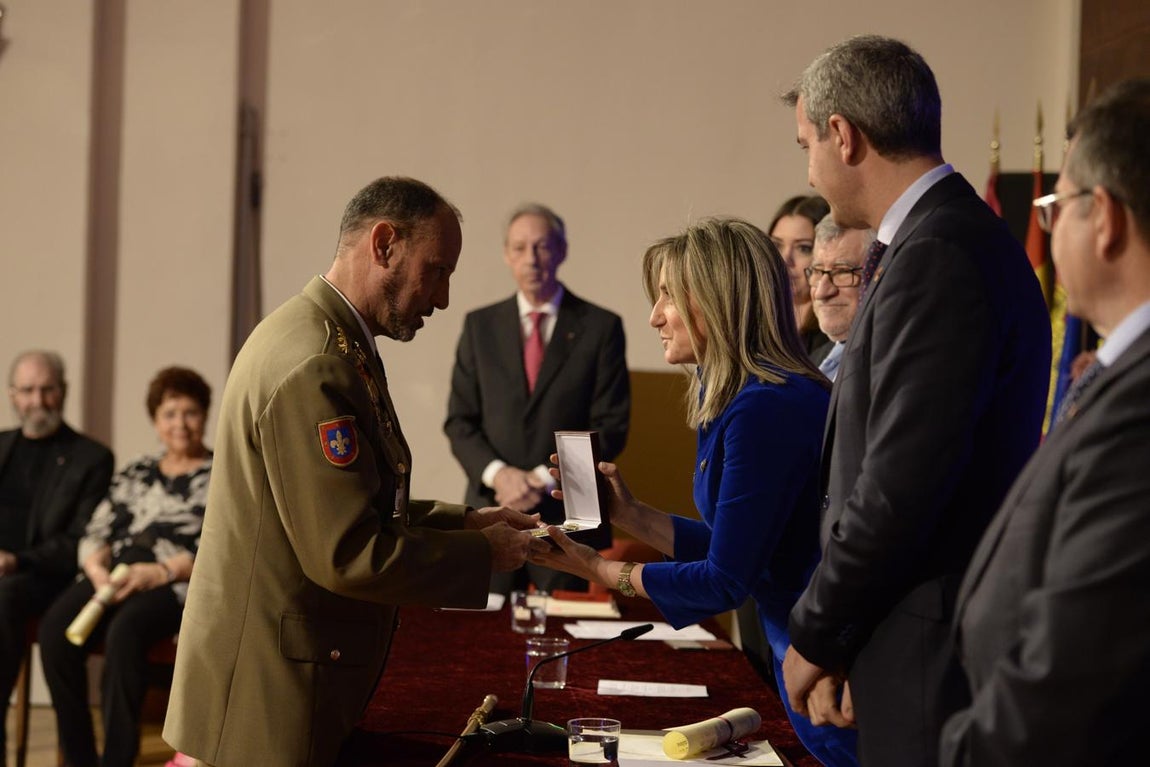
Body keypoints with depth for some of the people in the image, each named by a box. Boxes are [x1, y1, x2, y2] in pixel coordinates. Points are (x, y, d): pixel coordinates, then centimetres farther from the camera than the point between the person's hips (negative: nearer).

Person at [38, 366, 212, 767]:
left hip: (180, 583, -4)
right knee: (55, 628, -27)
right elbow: (96, 534, 17)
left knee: (124, 630, -37)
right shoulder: (135, 474, 26)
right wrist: (98, 569, -6)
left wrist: (160, 572, -17)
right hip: (117, 575, 5)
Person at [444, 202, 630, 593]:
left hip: (565, 515, -2)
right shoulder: (480, 325, 8)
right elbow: (459, 421, 6)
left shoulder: (600, 326, 1)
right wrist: (498, 473, -11)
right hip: (492, 509, 2)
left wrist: (545, 478, -11)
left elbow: (611, 426, -3)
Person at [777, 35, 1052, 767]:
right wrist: (833, 637, 10)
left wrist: (814, 637, -8)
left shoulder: (937, 258, -19)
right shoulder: (944, 239, 11)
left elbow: (899, 490, -22)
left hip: (932, 660, -9)